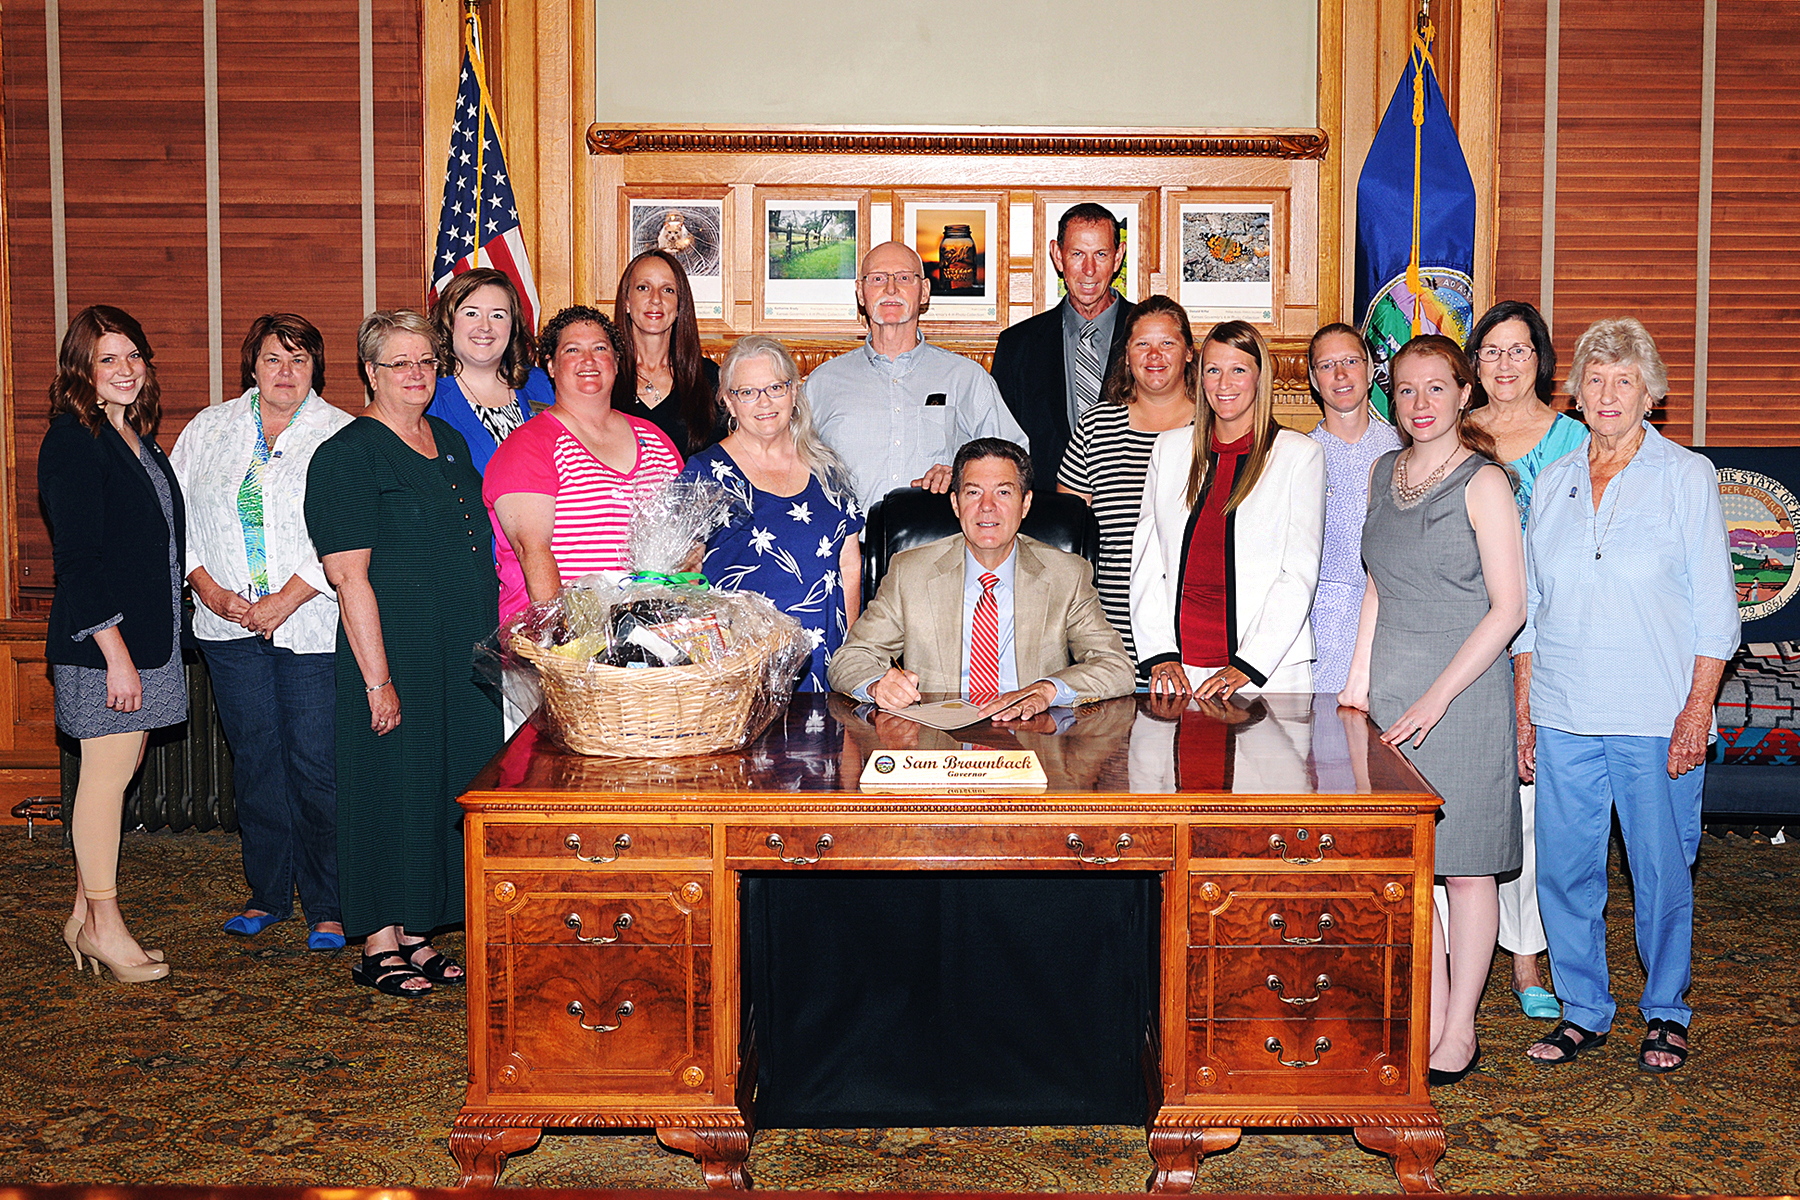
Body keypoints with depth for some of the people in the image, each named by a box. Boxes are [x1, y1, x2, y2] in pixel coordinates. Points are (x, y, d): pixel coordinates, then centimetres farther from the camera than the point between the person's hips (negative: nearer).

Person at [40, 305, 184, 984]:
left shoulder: (139, 438, 15)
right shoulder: (72, 442, -12)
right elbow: (77, 558, -17)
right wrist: (114, 650, -20)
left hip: (147, 636, 8)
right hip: (101, 641, -8)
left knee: (119, 769, 11)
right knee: (108, 773, -2)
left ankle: (86, 912, 20)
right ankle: (103, 925, 9)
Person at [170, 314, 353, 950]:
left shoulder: (341, 435, -2)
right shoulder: (208, 429, 11)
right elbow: (174, 517, 11)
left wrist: (287, 599, -14)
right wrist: (210, 589, -2)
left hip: (313, 627, -4)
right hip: (230, 624, 4)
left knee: (316, 763, -3)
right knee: (254, 756, 11)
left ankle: (329, 908, 9)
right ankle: (267, 894, 25)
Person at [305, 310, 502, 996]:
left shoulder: (450, 444, 15)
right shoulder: (348, 455, -9)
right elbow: (348, 575, -15)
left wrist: (489, 644, 16)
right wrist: (378, 678, -19)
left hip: (464, 655, 8)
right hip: (394, 652, -7)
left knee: (449, 784, 11)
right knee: (392, 784, -1)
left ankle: (414, 934, 24)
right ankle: (379, 946, 13)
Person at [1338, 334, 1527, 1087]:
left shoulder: (1483, 483, -8)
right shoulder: (1384, 473, 11)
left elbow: (1508, 607, -11)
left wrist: (1437, 697, -16)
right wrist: (1359, 677, 11)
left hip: (1463, 693, -5)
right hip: (1389, 691, 6)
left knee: (1464, 866, 3)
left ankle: (1460, 1032, 14)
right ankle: (1429, 1018, 18)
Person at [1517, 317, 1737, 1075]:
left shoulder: (1687, 477, 0)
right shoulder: (1552, 483, 10)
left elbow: (1714, 608, -1)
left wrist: (1697, 712, -9)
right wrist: (1524, 713, 8)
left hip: (1657, 720, -3)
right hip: (1563, 718, 3)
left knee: (1663, 871, 4)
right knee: (1564, 867, 5)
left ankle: (1665, 1012, 23)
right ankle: (1582, 1010, 21)